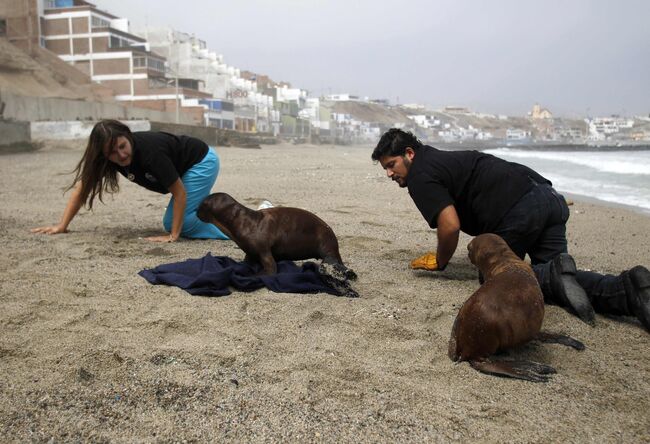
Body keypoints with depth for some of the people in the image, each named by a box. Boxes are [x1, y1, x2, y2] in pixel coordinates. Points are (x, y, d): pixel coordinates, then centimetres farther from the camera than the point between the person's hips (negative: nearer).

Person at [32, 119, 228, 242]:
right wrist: (62, 225, -13)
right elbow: (83, 186, -9)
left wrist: (174, 235, -28)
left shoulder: (150, 152, -36)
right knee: (171, 222, 16)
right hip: (182, 169, 8)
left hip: (202, 160, -8)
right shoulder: (106, 156, -17)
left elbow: (179, 192, -29)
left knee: (177, 223, -16)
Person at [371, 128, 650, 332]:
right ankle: (627, 287, -10)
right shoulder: (442, 160, 30)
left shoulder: (420, 177, 0)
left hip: (516, 210, -9)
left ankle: (554, 276, -12)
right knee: (552, 277, 13)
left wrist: (439, 263, 6)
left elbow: (450, 225, -12)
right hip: (549, 197, 9)